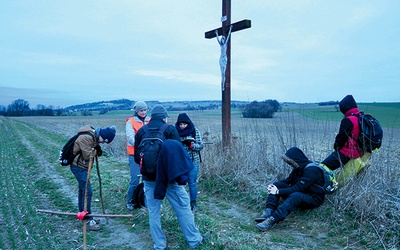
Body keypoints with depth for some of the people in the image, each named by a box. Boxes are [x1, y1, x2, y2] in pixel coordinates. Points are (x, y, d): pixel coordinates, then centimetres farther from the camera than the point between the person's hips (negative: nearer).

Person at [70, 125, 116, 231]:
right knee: (87, 191, -10)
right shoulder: (86, 138, -26)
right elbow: (88, 155, -25)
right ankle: (88, 220, -3)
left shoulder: (93, 135, 4)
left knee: (82, 190, 18)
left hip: (81, 166, 10)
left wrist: (97, 149, -4)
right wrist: (96, 151, -10)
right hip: (79, 167, -10)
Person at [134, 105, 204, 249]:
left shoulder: (141, 131, 6)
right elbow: (179, 152, -8)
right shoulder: (169, 129, -4)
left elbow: (137, 158, 9)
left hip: (149, 177, 3)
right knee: (183, 208, 9)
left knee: (153, 212, 12)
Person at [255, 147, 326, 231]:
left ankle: (272, 220, -51)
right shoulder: (299, 168, 3)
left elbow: (298, 188, -28)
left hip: (314, 199, -9)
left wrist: (278, 192, -27)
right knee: (276, 186, -5)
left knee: (295, 196, -41)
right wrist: (274, 186, -12)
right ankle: (269, 212, -24)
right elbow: (287, 181, 6)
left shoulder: (312, 170, -24)